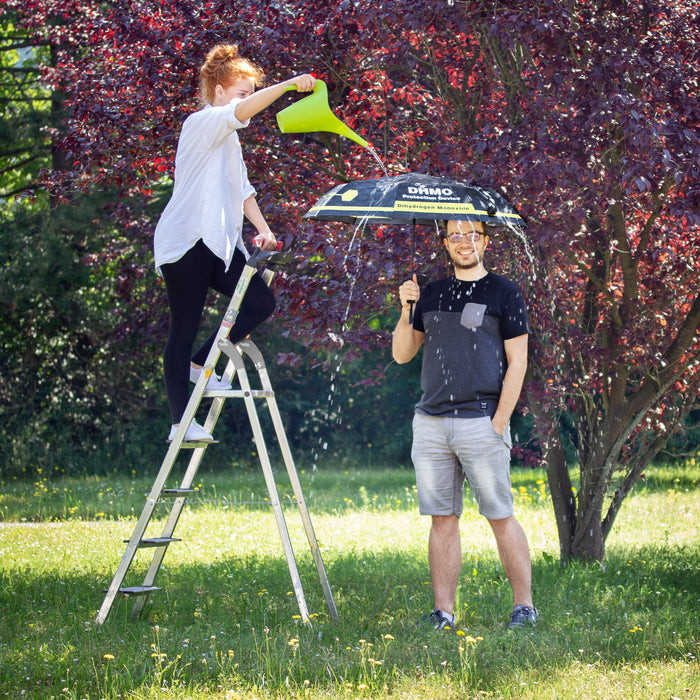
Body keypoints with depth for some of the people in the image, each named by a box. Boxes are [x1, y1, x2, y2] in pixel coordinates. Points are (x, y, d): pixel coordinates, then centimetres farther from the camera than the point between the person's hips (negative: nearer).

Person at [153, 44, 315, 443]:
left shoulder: (229, 139, 22)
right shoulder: (202, 124, -7)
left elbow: (241, 189, 24)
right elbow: (241, 111, -26)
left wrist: (263, 229, 10)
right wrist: (289, 84, -32)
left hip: (220, 243, 9)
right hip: (186, 242, -9)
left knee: (261, 302, 0)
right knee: (185, 328, -6)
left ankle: (200, 365, 12)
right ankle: (180, 422, -5)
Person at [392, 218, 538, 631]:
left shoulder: (505, 293, 2)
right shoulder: (432, 295, 16)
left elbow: (517, 362, -2)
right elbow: (401, 354, 16)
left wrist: (498, 422, -9)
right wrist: (406, 312, -1)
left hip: (481, 422, -4)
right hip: (431, 422, 4)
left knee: (500, 516, -3)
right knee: (443, 519, 4)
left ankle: (525, 607, 4)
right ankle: (443, 613, 5)